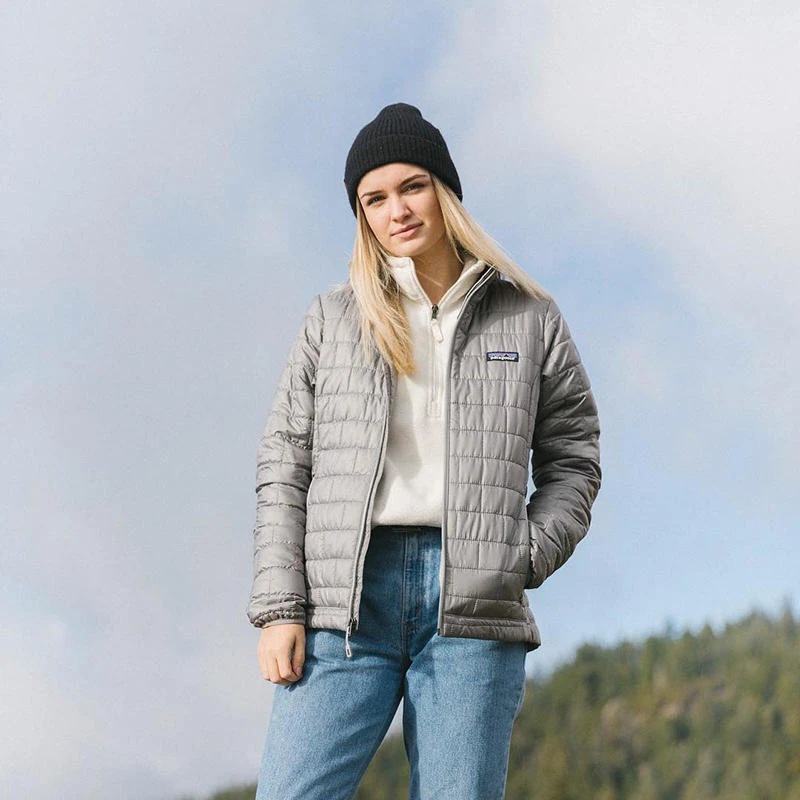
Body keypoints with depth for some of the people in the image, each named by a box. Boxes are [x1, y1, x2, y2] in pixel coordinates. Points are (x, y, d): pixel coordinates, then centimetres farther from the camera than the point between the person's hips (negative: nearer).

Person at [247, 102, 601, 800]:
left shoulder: (530, 319, 12)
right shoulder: (333, 319, 12)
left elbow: (572, 460, 14)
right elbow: (284, 468, 9)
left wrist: (521, 563, -3)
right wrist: (280, 609, 0)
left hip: (474, 611, 0)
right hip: (345, 601, 0)